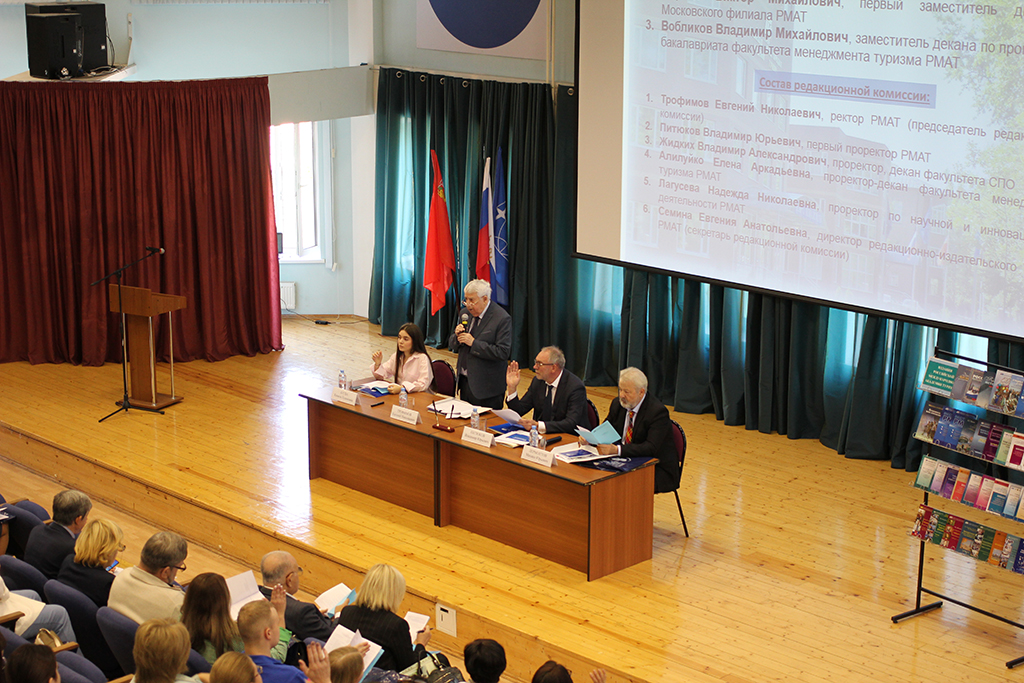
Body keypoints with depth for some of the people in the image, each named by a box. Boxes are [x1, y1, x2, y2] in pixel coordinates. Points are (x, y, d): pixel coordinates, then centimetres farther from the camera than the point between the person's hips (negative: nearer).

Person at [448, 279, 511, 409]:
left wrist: (474, 343, -21)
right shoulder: (465, 313, 9)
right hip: (465, 381, 6)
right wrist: (457, 336, -9)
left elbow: (503, 352, -20)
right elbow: (452, 345, 15)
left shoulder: (502, 319, -13)